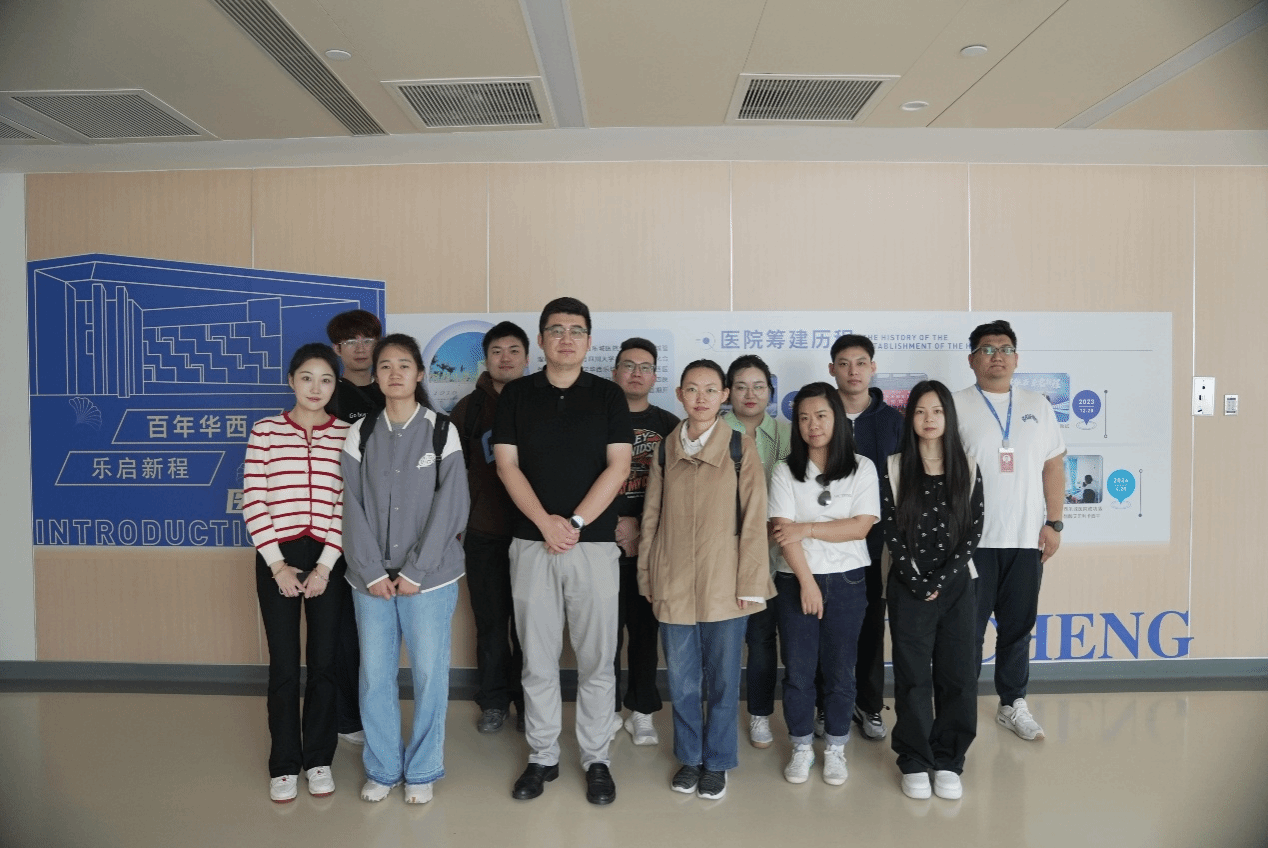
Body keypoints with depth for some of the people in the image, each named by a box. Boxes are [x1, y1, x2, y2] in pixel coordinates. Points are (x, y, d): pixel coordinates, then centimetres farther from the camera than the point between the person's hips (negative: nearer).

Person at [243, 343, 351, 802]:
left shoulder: (347, 435, 1)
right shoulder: (265, 431, 0)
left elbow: (349, 505, -2)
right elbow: (253, 501, -3)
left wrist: (324, 566, -8)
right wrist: (278, 565, -9)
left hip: (329, 560, 1)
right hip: (278, 559, 0)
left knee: (324, 662, 8)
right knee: (284, 666, 5)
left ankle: (319, 758, 25)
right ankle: (284, 764, 21)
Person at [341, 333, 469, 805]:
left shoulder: (441, 431, -2)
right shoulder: (360, 433, 5)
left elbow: (451, 507, -7)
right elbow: (353, 508, 3)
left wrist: (415, 572, -10)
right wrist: (372, 572, -6)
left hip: (429, 578, -2)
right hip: (371, 579, 2)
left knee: (429, 674, 4)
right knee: (374, 675, 7)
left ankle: (422, 771, 23)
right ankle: (382, 768, 27)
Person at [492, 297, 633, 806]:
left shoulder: (608, 396, 4)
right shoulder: (516, 395, 6)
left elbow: (618, 466, -4)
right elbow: (507, 464, 0)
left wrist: (575, 523, -12)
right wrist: (545, 522, -12)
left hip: (594, 543, -1)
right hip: (531, 543, 1)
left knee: (596, 658, 5)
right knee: (537, 658, 9)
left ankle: (596, 759, 20)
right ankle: (542, 757, 23)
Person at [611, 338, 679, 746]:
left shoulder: (669, 425, 7)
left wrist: (640, 526, -6)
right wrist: (613, 526, -6)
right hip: (603, 543, -1)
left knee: (646, 629, 7)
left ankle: (642, 711, 20)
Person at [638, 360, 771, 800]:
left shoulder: (741, 448, -3)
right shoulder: (666, 448, 5)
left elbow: (754, 519, -4)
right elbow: (652, 516, 9)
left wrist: (750, 583, -7)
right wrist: (647, 577, 8)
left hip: (724, 586, -2)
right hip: (674, 585, 2)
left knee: (722, 680, 10)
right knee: (682, 682, 12)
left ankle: (716, 763, 28)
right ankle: (689, 757, 32)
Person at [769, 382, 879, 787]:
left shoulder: (861, 468, 1)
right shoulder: (785, 471, 1)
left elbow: (861, 526, -8)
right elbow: (782, 531, -7)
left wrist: (807, 529, -13)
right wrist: (806, 581, -13)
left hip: (846, 581, 0)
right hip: (795, 581, 0)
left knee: (840, 670, 8)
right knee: (798, 671, 6)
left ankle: (835, 748, 25)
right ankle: (802, 747, 23)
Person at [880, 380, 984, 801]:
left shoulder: (967, 469, 3)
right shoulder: (894, 469, -1)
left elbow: (973, 531, -2)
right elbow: (891, 531, -5)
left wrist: (943, 578, -11)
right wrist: (918, 580, -11)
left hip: (957, 584, 2)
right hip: (909, 586, -1)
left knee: (957, 675, 4)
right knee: (913, 676, 3)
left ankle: (949, 762, 20)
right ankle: (914, 763, 17)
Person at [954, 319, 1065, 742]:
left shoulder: (1038, 406, 10)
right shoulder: (955, 406, -2)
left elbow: (1054, 466, 11)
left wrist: (1053, 523, 3)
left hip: (1026, 539, 3)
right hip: (973, 540, -3)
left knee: (1018, 627, 13)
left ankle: (1013, 704, 27)